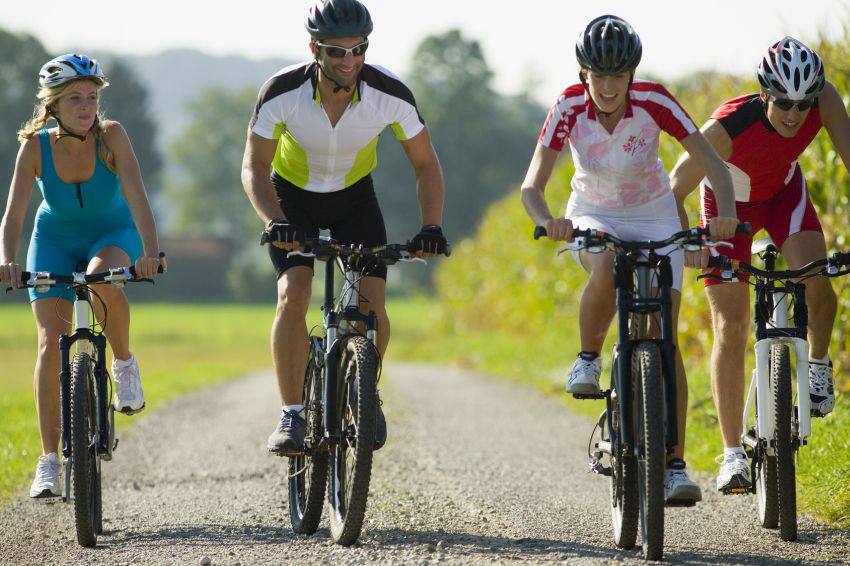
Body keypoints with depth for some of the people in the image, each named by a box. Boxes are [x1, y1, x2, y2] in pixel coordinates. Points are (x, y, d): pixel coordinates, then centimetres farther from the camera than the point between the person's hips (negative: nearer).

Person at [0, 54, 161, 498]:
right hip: (54, 240, 1)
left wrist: (150, 252, -50)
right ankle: (49, 461, -9)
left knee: (101, 280, -37)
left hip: (113, 235, -1)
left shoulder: (111, 136, -24)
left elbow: (136, 196, -34)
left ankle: (124, 364, -9)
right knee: (51, 342, -14)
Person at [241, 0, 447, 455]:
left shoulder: (390, 94, -28)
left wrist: (431, 226, -29)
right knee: (293, 295, -23)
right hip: (293, 198, -1)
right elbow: (254, 168, -19)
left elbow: (425, 165, -14)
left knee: (371, 305, -14)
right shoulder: (282, 93, -30)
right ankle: (292, 415, -16)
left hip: (354, 198, 1)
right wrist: (274, 222, -37)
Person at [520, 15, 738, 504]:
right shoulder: (570, 108, -21)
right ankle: (589, 360, -9)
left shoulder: (654, 102, -22)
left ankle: (675, 465, -9)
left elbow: (711, 161, -26)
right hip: (594, 217, 0)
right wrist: (549, 222, -48)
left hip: (654, 217, 0)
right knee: (605, 272, -37)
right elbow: (532, 186, -26)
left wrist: (726, 213, -45)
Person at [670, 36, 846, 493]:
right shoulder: (727, 128, -38)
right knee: (730, 330, -9)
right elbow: (676, 190, -30)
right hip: (728, 202, -2)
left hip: (783, 191, 2)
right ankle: (733, 454, -3)